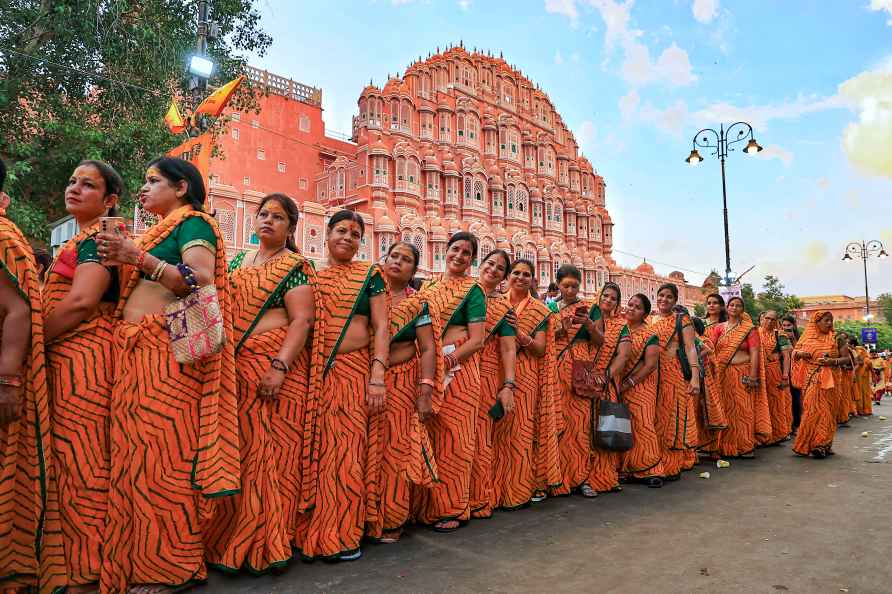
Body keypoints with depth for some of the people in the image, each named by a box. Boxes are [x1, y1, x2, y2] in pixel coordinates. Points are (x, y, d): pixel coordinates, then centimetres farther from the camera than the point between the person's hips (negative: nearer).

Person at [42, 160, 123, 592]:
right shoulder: (84, 240, 22)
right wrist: (41, 341, 12)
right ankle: (80, 559, 23)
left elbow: (82, 301, -20)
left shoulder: (97, 237, -7)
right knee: (73, 459, 13)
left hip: (84, 358, -10)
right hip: (69, 359, 10)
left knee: (81, 461, -6)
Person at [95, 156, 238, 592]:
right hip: (136, 352, 9)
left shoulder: (193, 222, 0)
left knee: (163, 452, -8)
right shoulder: (158, 231, 26)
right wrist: (119, 262, 14)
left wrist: (138, 257, -18)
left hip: (170, 352, -8)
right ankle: (139, 558, 17)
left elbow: (202, 282, -16)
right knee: (135, 451, 7)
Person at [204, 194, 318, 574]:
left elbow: (303, 320, -13)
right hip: (235, 367, 6)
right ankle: (231, 536, 23)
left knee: (268, 449, -2)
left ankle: (263, 544, 11)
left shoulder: (294, 267, -3)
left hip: (273, 367, -6)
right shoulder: (239, 261, 17)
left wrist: (279, 367, -23)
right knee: (236, 448, 9)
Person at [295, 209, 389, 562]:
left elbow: (381, 327, -1)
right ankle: (312, 531, 19)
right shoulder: (310, 277, 13)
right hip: (313, 371, 2)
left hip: (354, 371, -2)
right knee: (313, 450, 4)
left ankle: (341, 535, 13)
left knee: (346, 450, -1)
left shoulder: (370, 275, 6)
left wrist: (378, 376, -11)